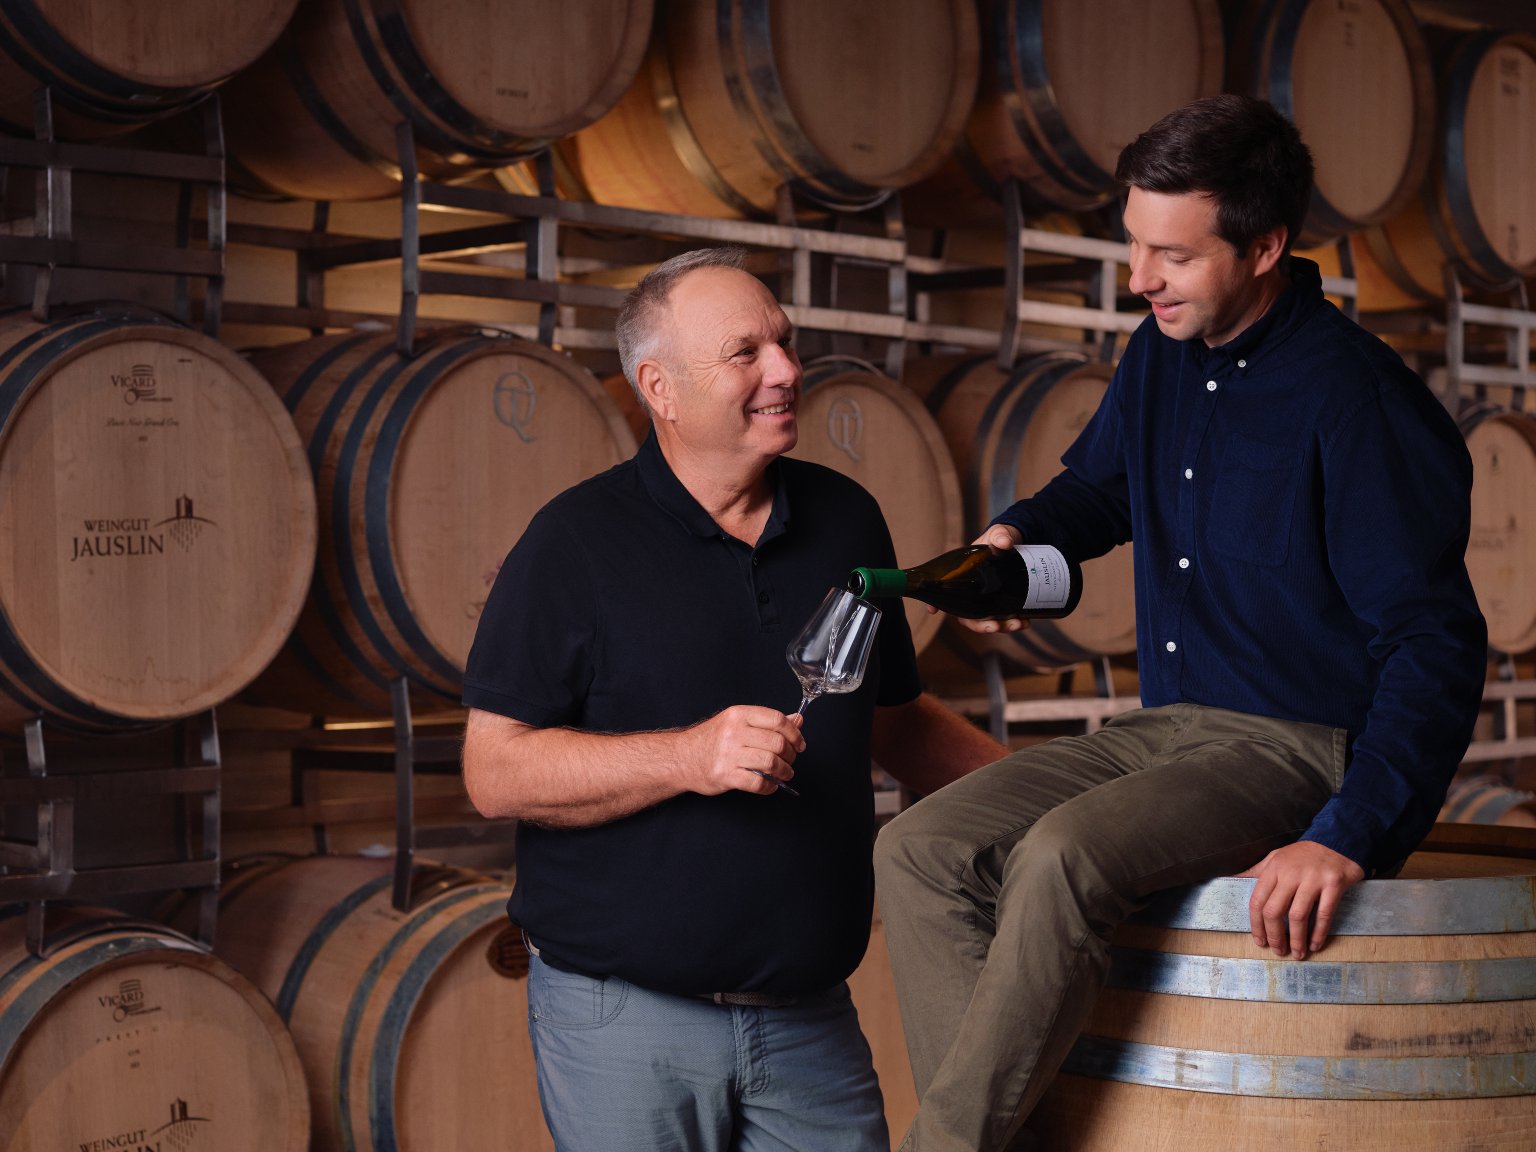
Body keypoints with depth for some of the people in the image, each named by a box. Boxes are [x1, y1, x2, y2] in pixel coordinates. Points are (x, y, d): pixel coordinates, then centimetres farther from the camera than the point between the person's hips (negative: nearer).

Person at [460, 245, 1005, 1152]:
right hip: (624, 1022, -4)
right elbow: (494, 771, -12)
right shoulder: (577, 543, -7)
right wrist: (689, 758, -23)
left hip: (812, 1019, 4)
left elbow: (896, 720, 19)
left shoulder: (846, 519, 8)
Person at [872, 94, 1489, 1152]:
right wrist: (1017, 536, 5)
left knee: (1066, 854, -33)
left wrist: (1350, 838, -27)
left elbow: (1436, 645, -17)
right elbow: (1098, 486, 29)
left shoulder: (1358, 399, -15)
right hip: (1165, 728, 8)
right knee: (920, 850, -12)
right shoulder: (1163, 357, 9)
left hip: (1303, 748, -8)